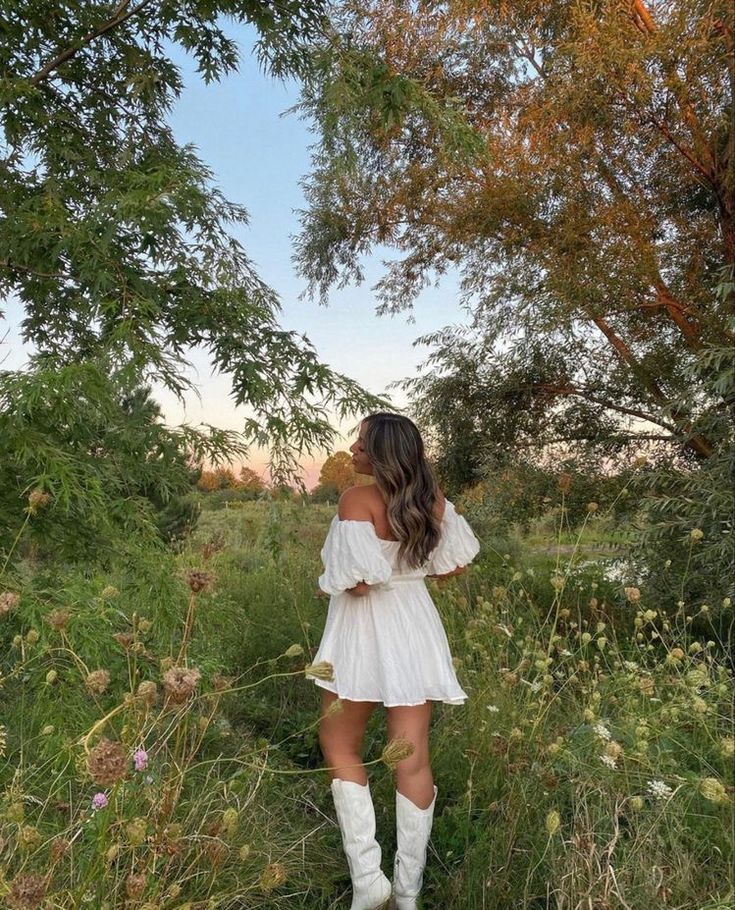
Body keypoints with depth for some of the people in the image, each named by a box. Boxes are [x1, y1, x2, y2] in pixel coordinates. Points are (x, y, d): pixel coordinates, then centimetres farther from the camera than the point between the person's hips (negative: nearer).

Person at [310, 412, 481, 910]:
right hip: (415, 630, 6)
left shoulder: (358, 499, -19)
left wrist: (330, 580, -4)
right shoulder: (432, 498, 0)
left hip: (365, 632, -5)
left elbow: (357, 582, -24)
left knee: (340, 748, 17)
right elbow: (455, 563, 8)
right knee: (414, 759, 12)